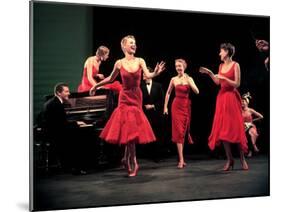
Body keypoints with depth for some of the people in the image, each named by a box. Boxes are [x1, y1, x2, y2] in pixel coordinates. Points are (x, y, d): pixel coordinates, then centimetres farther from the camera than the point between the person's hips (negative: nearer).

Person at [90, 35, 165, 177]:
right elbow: (110, 79, 12)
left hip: (137, 97, 1)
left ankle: (129, 161, 19)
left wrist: (156, 73, -35)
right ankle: (132, 164, 9)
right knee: (128, 131, -3)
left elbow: (148, 75, -15)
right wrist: (96, 85, 15)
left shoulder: (140, 61, 0)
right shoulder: (119, 63, -2)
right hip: (125, 98, -1)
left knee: (132, 131, 2)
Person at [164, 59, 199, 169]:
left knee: (184, 131, 9)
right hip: (177, 105, -1)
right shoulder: (174, 79, 2)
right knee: (178, 131, -8)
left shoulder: (189, 79, 3)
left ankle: (181, 157, 22)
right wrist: (165, 107, 7)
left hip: (186, 106, 2)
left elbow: (197, 92, -8)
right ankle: (181, 160, -10)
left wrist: (189, 82, -17)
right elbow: (168, 93, 11)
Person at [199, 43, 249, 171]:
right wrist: (209, 73, 9)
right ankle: (229, 160, 7)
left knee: (235, 127, -6)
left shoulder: (235, 65, -6)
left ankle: (242, 159, 5)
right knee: (222, 129, 1)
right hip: (221, 97, 6)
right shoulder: (221, 66, 12)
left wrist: (224, 78, -17)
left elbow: (237, 84, -9)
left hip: (232, 98, -6)